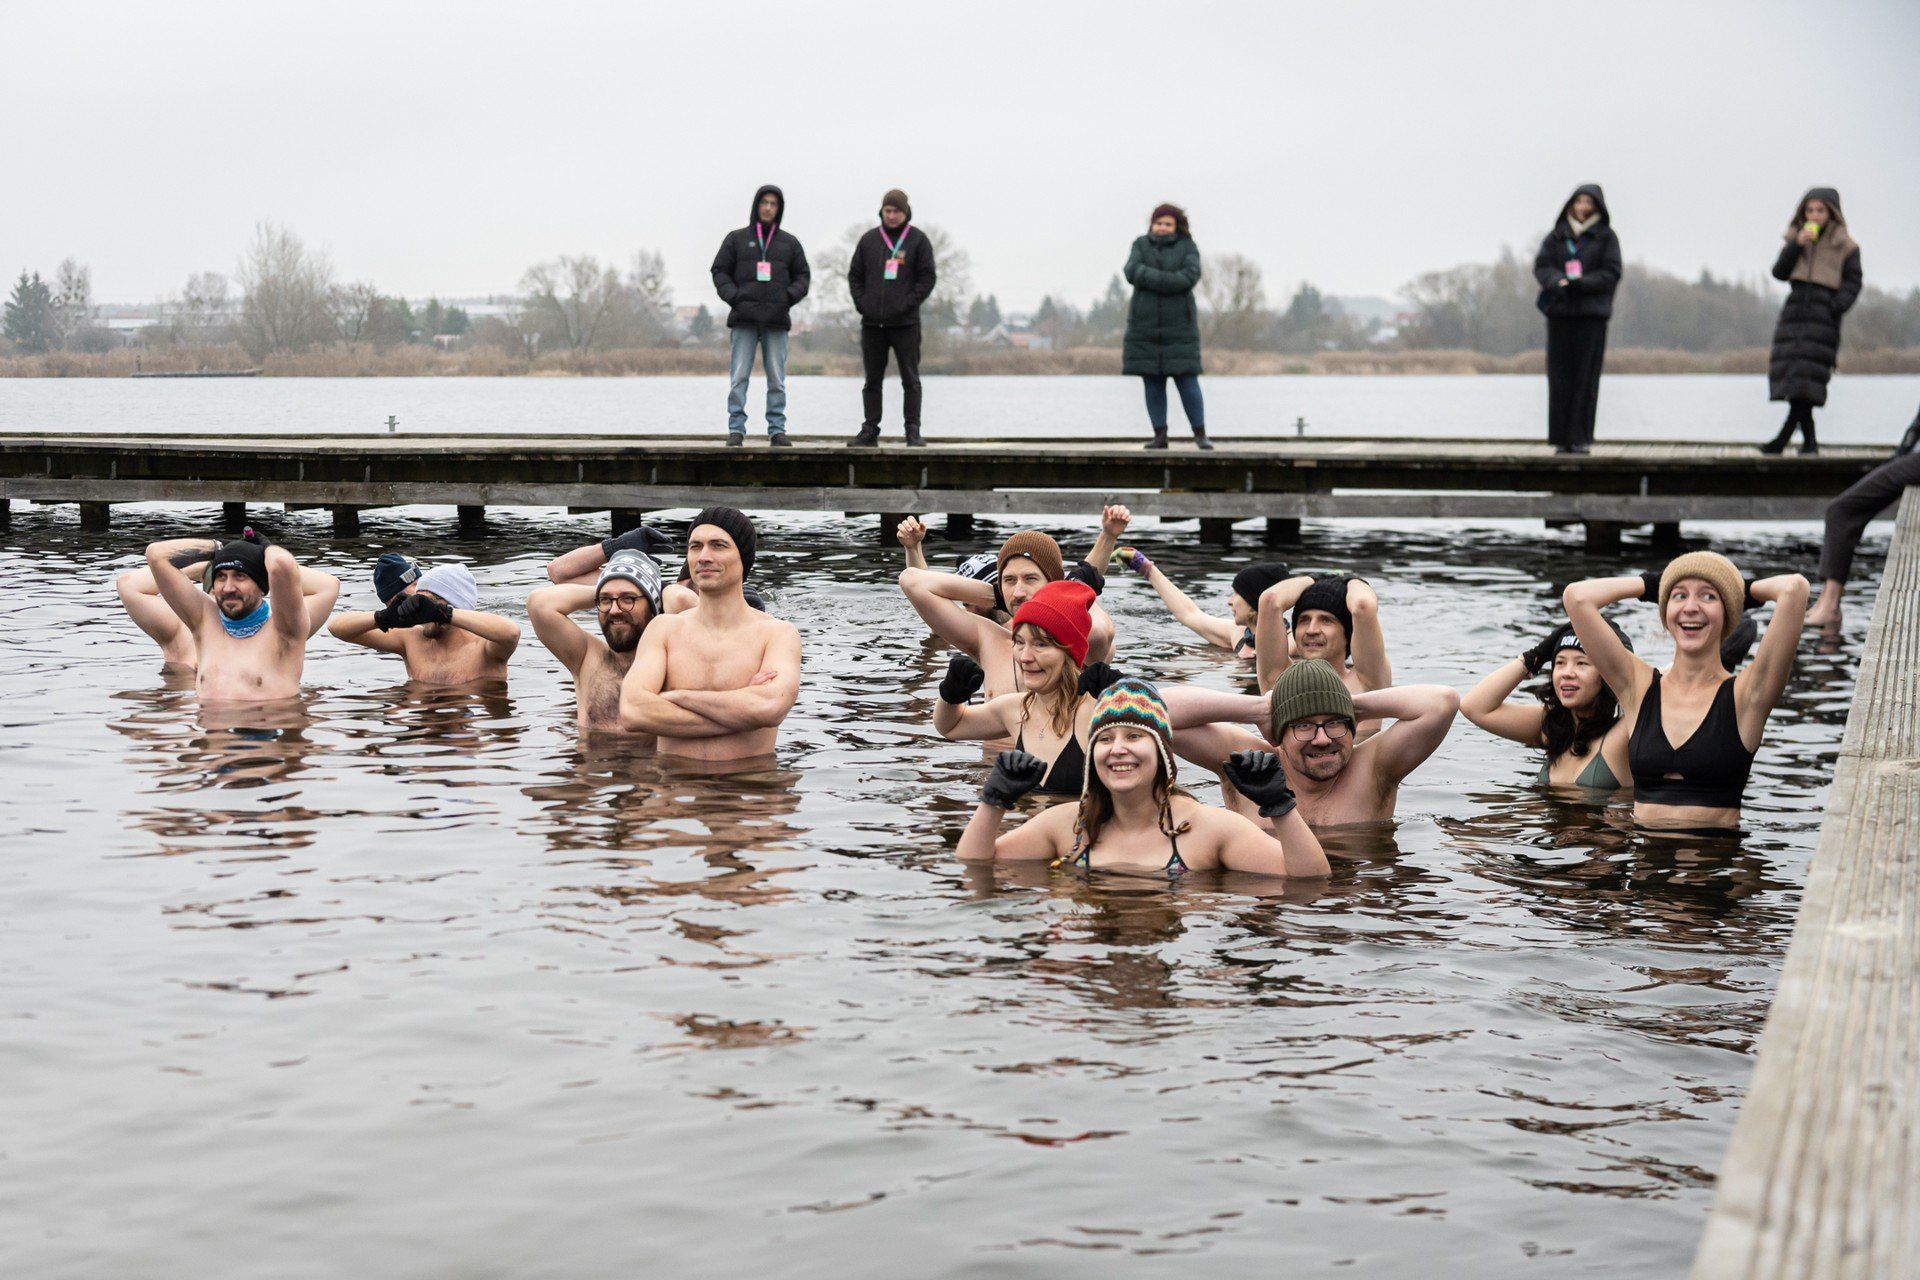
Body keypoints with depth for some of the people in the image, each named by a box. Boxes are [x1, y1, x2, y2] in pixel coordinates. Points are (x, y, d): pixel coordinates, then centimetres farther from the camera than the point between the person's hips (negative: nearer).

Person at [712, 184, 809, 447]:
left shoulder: (790, 242, 12)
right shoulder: (737, 239, 9)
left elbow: (803, 276, 14)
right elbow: (720, 271, 8)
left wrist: (789, 297, -4)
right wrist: (733, 297, -7)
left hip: (776, 319, 1)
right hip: (744, 318, -1)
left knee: (777, 378, 0)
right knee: (739, 377, -6)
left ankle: (777, 428, 4)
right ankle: (736, 429, -4)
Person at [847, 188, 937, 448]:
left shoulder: (918, 240, 2)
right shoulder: (869, 239, 10)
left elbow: (927, 278, -1)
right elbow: (854, 275, 13)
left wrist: (907, 304, -12)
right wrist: (861, 303, -1)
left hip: (905, 323, -3)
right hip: (872, 323, 3)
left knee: (911, 380, -1)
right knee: (872, 380, 7)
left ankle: (913, 431, 1)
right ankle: (869, 431, 11)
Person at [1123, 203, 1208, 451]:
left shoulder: (1188, 247, 0)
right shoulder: (1141, 245, 4)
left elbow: (1190, 276, -17)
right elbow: (1132, 272, -14)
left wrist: (1151, 281, -20)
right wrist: (1170, 281, -21)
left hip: (1178, 327, -2)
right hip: (1146, 326, 2)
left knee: (1187, 381, -5)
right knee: (1153, 383, 2)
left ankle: (1200, 435, 3)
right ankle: (1160, 436, 8)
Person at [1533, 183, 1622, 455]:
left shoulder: (1606, 237, 6)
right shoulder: (1557, 235, 12)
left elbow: (1611, 273, -2)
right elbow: (1541, 265, 4)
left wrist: (1580, 284, -16)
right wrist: (1557, 282, -17)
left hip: (1592, 313, -2)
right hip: (1560, 312, 2)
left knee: (1586, 375, -4)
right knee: (1559, 375, 0)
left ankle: (1581, 437, -1)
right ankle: (1561, 437, 4)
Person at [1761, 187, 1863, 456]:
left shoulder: (1844, 245, 5)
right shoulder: (1797, 238, 16)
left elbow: (1853, 282, 3)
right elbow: (1779, 272, 6)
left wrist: (1837, 306, -11)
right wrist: (1796, 246, -7)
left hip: (1823, 315, -4)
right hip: (1795, 310, 4)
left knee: (1807, 373, -13)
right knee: (1788, 369, -2)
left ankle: (1783, 439, -15)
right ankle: (1809, 440, 6)